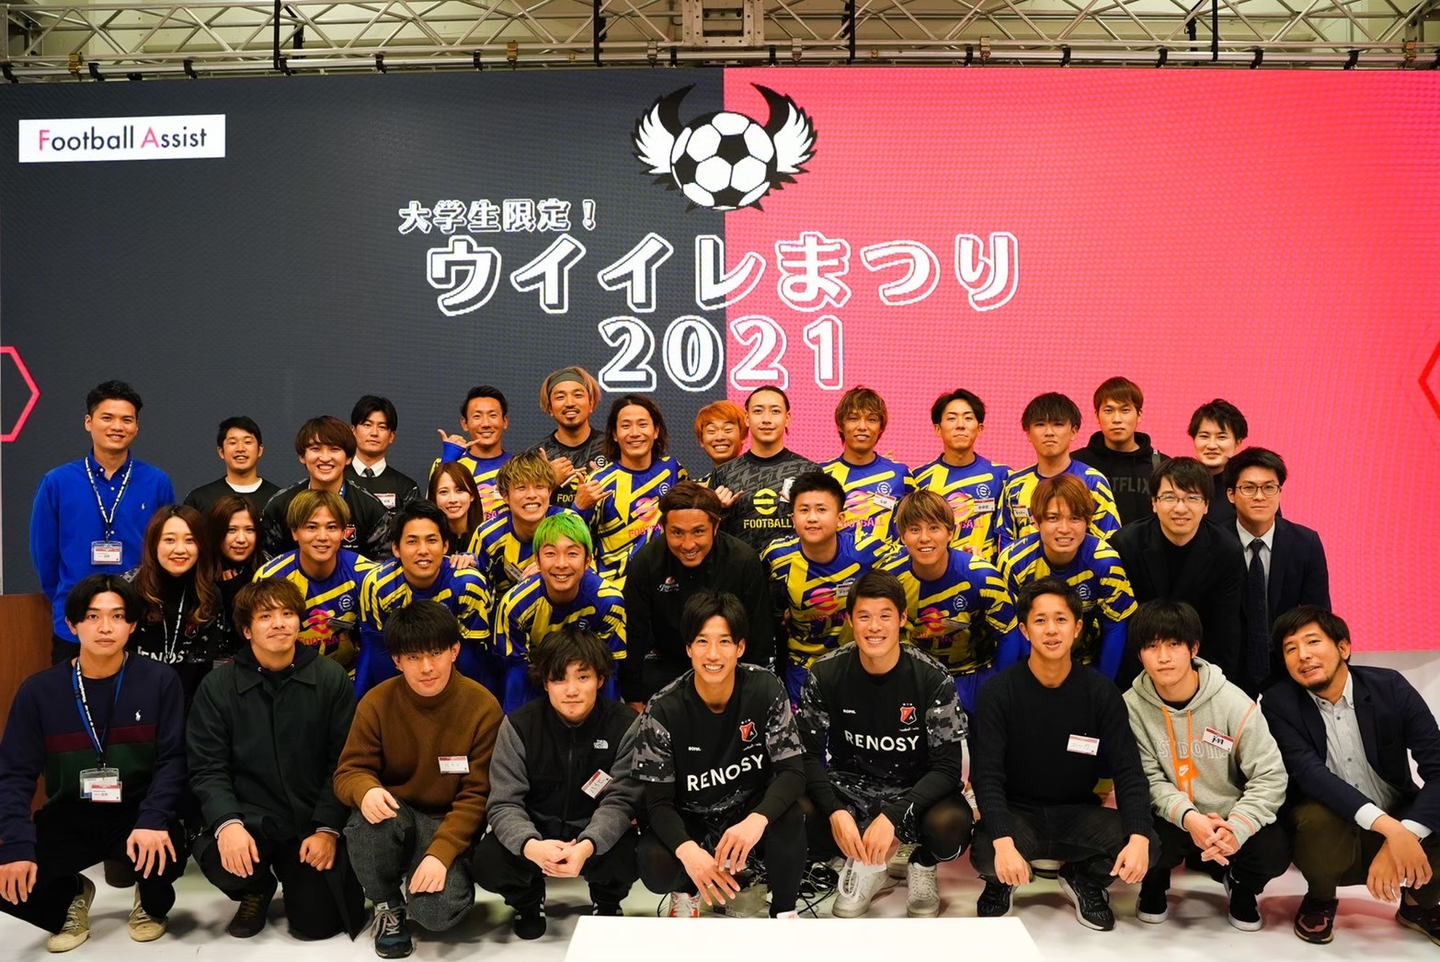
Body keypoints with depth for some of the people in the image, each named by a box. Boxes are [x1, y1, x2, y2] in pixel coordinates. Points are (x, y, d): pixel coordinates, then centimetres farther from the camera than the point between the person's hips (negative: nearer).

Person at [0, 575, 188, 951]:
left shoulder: (159, 680, -7)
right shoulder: (39, 690, -3)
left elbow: (171, 760, -8)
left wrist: (153, 821, -26)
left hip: (136, 812, -2)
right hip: (68, 817, 2)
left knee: (164, 854, -33)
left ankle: (152, 905, 8)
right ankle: (71, 896, 15)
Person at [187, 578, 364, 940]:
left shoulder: (332, 678, -2)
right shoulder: (217, 686, -1)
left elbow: (343, 762, -3)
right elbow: (207, 769, -5)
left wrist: (328, 828, -13)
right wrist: (227, 823, -22)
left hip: (314, 820, 0)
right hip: (251, 816, 0)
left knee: (319, 923, -9)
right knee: (220, 859, -31)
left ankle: (294, 875, 29)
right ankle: (258, 888, 8)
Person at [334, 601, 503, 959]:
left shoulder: (483, 706, -13)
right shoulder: (377, 702, -8)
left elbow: (477, 795, -12)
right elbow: (350, 771, -6)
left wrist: (441, 852, -25)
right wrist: (366, 791, -31)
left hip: (450, 826, -2)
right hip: (396, 818, 2)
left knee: (440, 911, -27)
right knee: (367, 818, -34)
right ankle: (387, 904, -2)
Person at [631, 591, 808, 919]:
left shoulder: (765, 690, -16)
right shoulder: (662, 711, -18)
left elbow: (793, 771, -19)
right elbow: (658, 801, -15)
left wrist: (757, 819, -41)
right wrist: (687, 849, -38)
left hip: (751, 810, 1)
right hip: (688, 821, 0)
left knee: (788, 816, -32)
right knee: (656, 870, -31)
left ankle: (784, 911, -4)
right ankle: (686, 891, 9)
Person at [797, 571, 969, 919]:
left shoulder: (932, 678, -14)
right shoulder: (826, 674, -9)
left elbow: (947, 767, -15)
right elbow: (809, 754, -7)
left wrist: (893, 816, -30)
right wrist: (835, 811, -26)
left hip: (914, 792, -1)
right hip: (848, 788, 1)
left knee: (950, 826, -35)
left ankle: (922, 868, 5)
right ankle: (864, 866, 4)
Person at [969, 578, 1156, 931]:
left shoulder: (1101, 692, -5)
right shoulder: (999, 691, -12)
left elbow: (1128, 770, -9)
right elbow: (986, 774, -18)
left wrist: (1139, 836, -28)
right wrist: (1003, 841, -35)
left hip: (1078, 813, 2)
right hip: (1017, 812, -2)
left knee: (1148, 846, -25)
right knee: (986, 855, -34)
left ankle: (1084, 880, 10)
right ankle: (1001, 883, 7)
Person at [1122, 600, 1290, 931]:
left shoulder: (1232, 702, -16)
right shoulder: (1132, 706, -14)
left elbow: (1270, 776, -13)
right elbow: (1148, 779, -13)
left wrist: (1237, 827, -28)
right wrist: (1188, 817, -32)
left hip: (1230, 819, 0)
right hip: (1173, 819, 0)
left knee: (1273, 851, -28)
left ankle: (1241, 886, 13)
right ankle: (1154, 885, 11)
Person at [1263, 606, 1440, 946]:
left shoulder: (1390, 687, -8)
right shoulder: (1278, 703, -12)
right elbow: (1309, 773, -25)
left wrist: (1403, 835, -29)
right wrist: (1387, 825, -37)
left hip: (1400, 827, 2)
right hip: (1332, 839, -2)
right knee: (1317, 818, -35)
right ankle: (1320, 900, 1)